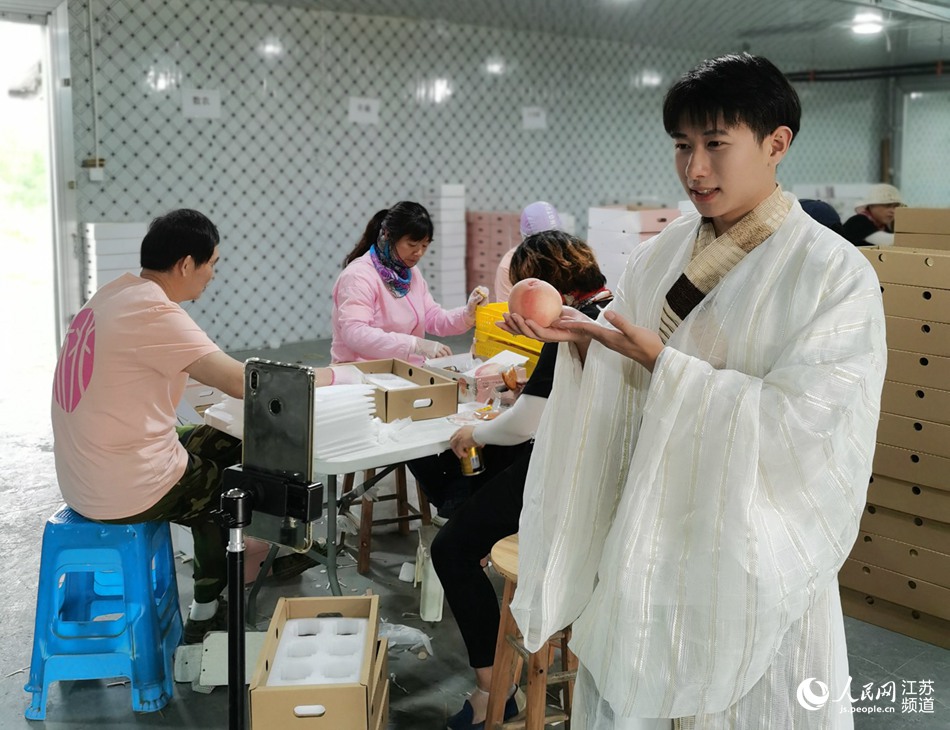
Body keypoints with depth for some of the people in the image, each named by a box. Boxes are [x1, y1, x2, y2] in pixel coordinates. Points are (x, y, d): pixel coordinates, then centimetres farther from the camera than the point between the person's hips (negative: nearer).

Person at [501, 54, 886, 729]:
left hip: (749, 555, -4)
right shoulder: (659, 257, 4)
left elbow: (799, 417, -19)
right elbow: (622, 392, 8)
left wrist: (661, 361, -22)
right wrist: (579, 341, -13)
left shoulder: (837, 274, -11)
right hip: (645, 544, 5)